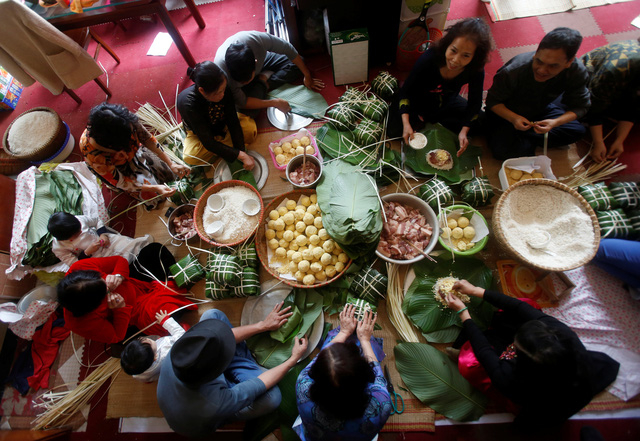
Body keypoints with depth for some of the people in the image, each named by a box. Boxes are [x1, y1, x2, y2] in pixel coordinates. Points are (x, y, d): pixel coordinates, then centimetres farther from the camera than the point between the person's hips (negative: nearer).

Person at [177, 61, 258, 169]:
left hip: (222, 123, 2)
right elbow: (208, 143, -38)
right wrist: (241, 156, -43)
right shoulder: (187, 104, -39)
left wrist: (242, 153, -34)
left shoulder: (224, 89, -30)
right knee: (190, 157, -33)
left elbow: (233, 121, -24)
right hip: (199, 133, -2)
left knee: (250, 128, -25)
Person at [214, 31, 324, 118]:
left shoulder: (258, 38, -39)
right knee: (249, 112, -30)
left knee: (297, 65, -13)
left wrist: (307, 76, -12)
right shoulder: (222, 70, -42)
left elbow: (288, 49, -21)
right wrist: (274, 103, -33)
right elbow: (241, 103, -30)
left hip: (261, 62, 2)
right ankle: (263, 87, -3)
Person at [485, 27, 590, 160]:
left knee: (578, 131, -7)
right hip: (507, 112, -4)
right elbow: (493, 101, -24)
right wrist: (513, 118, -41)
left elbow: (580, 106, -13)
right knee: (501, 150, -28)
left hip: (541, 109, 4)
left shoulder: (577, 72, -22)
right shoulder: (514, 70, -34)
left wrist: (555, 122, -34)